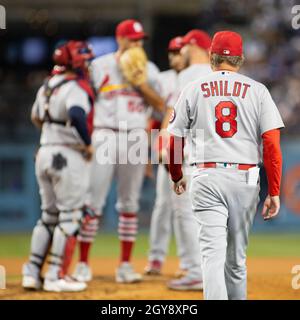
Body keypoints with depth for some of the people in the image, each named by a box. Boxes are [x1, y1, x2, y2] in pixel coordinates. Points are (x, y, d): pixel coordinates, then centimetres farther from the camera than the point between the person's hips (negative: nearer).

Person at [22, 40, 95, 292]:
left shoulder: (47, 86, 13)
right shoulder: (76, 87, -13)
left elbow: (36, 117, 26)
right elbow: (76, 114, -32)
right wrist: (88, 143, -21)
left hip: (44, 153, 8)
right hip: (69, 156, -8)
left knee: (49, 215, 15)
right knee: (70, 216, -2)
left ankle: (32, 272, 12)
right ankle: (55, 277, -5)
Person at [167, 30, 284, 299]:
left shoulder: (193, 90, 5)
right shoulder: (257, 91, 4)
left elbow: (174, 141, 7)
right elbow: (272, 143, -4)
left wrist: (177, 177, 25)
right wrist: (274, 193, 0)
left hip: (207, 178, -1)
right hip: (246, 178, 1)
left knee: (213, 253, -9)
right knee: (237, 257, 14)